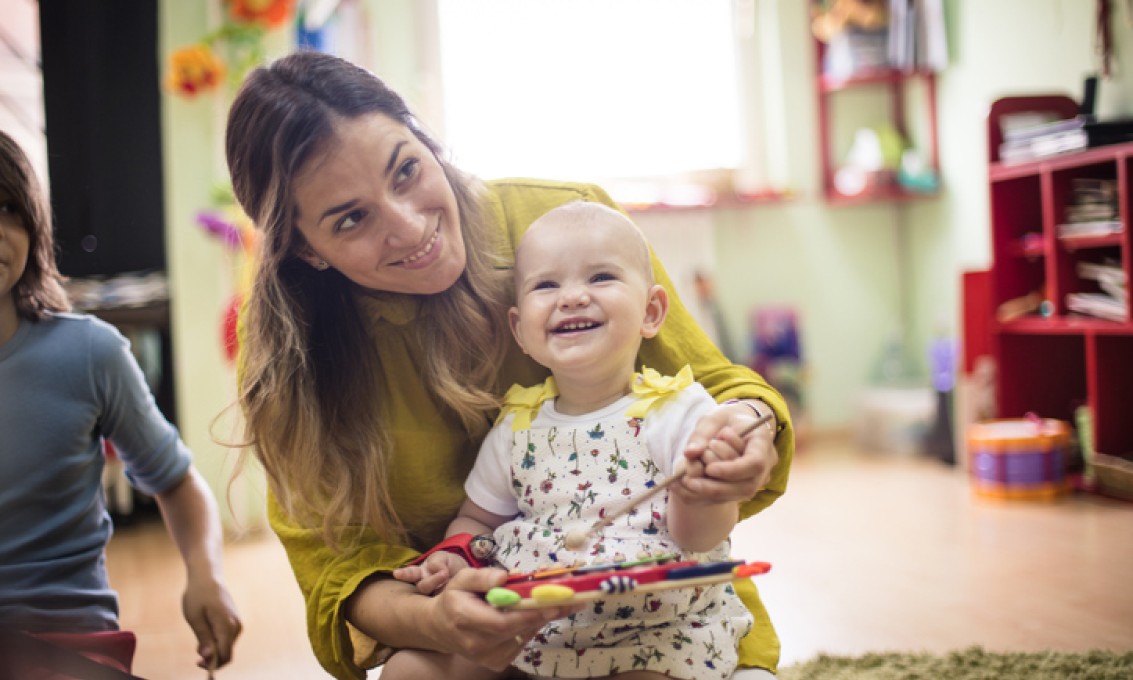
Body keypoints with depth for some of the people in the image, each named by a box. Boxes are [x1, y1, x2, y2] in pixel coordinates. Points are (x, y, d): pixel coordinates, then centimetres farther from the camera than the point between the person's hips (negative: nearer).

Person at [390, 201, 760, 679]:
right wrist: (453, 560, -4)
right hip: (527, 624, 3)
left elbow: (695, 537, -12)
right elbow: (478, 520, 17)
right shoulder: (517, 425, 4)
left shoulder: (678, 408, -7)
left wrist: (699, 494, -34)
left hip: (657, 631, -3)